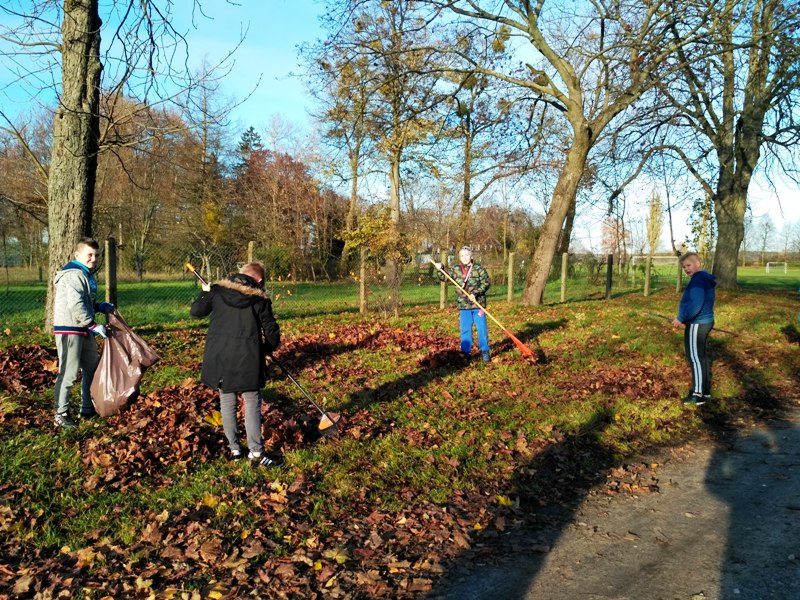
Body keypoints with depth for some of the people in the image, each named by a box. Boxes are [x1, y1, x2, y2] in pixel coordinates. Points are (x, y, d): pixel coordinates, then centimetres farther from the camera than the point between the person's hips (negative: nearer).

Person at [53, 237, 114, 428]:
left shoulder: (85, 274, 16)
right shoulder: (73, 274, -16)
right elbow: (75, 305, -25)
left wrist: (99, 307, 9)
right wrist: (93, 325, -22)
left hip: (83, 330, 11)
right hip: (70, 330, -11)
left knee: (92, 368, 16)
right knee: (68, 373, -6)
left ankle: (88, 408, 27)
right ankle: (61, 414, 5)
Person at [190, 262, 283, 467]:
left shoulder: (217, 291, 3)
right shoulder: (260, 300, -2)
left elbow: (195, 311, 8)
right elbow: (272, 333, -1)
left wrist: (205, 293, 26)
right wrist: (265, 350, 19)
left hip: (219, 358, 3)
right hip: (247, 360, -3)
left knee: (227, 402, 14)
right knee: (252, 403, 5)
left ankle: (234, 449, 21)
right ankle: (256, 452, 5)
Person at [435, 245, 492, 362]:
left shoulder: (479, 269, -6)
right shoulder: (455, 269, 4)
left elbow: (486, 283, -9)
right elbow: (444, 277, 13)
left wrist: (476, 293, -19)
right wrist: (439, 270, -7)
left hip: (478, 304, -3)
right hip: (463, 306, 3)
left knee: (482, 328, 1)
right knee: (465, 329, 9)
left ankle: (485, 351, 13)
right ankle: (466, 352, 20)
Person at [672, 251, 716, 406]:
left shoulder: (698, 279, -18)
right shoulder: (705, 279, 14)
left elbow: (695, 304, -27)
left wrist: (681, 318, -18)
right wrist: (683, 317, 16)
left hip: (697, 324, -10)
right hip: (705, 322, 10)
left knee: (695, 358, -6)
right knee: (702, 356, 16)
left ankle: (698, 395, -4)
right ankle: (705, 391, 24)